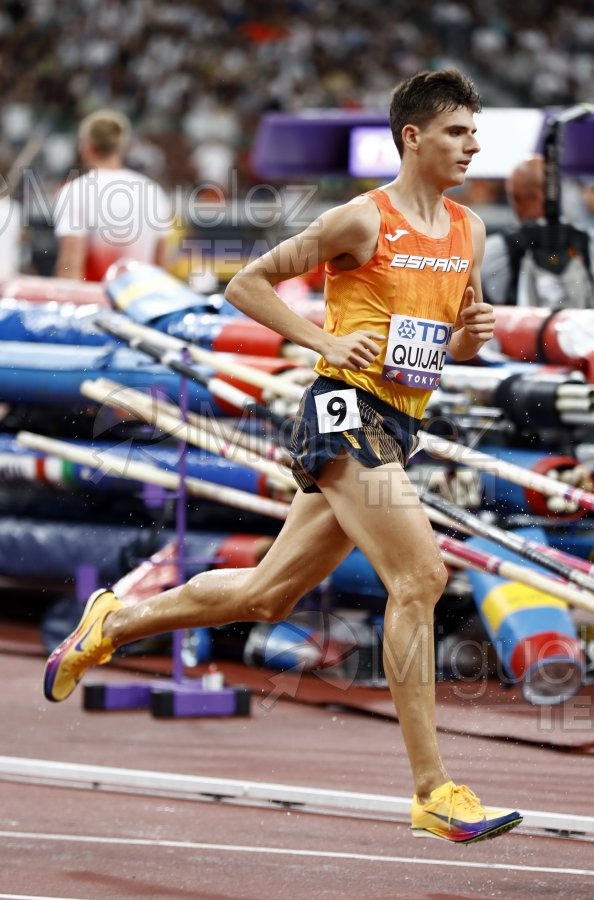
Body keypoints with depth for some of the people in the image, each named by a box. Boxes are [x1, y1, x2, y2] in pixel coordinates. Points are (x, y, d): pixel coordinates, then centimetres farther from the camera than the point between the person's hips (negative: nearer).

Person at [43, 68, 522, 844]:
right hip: (347, 411, -8)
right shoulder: (363, 220, -8)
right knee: (420, 577, -19)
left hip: (397, 426, 8)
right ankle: (434, 792, -19)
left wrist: (474, 330, 2)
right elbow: (248, 283, -2)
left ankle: (114, 623, 34)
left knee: (267, 594, 14)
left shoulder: (468, 232, 13)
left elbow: (455, 344, 25)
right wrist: (325, 342, -13)